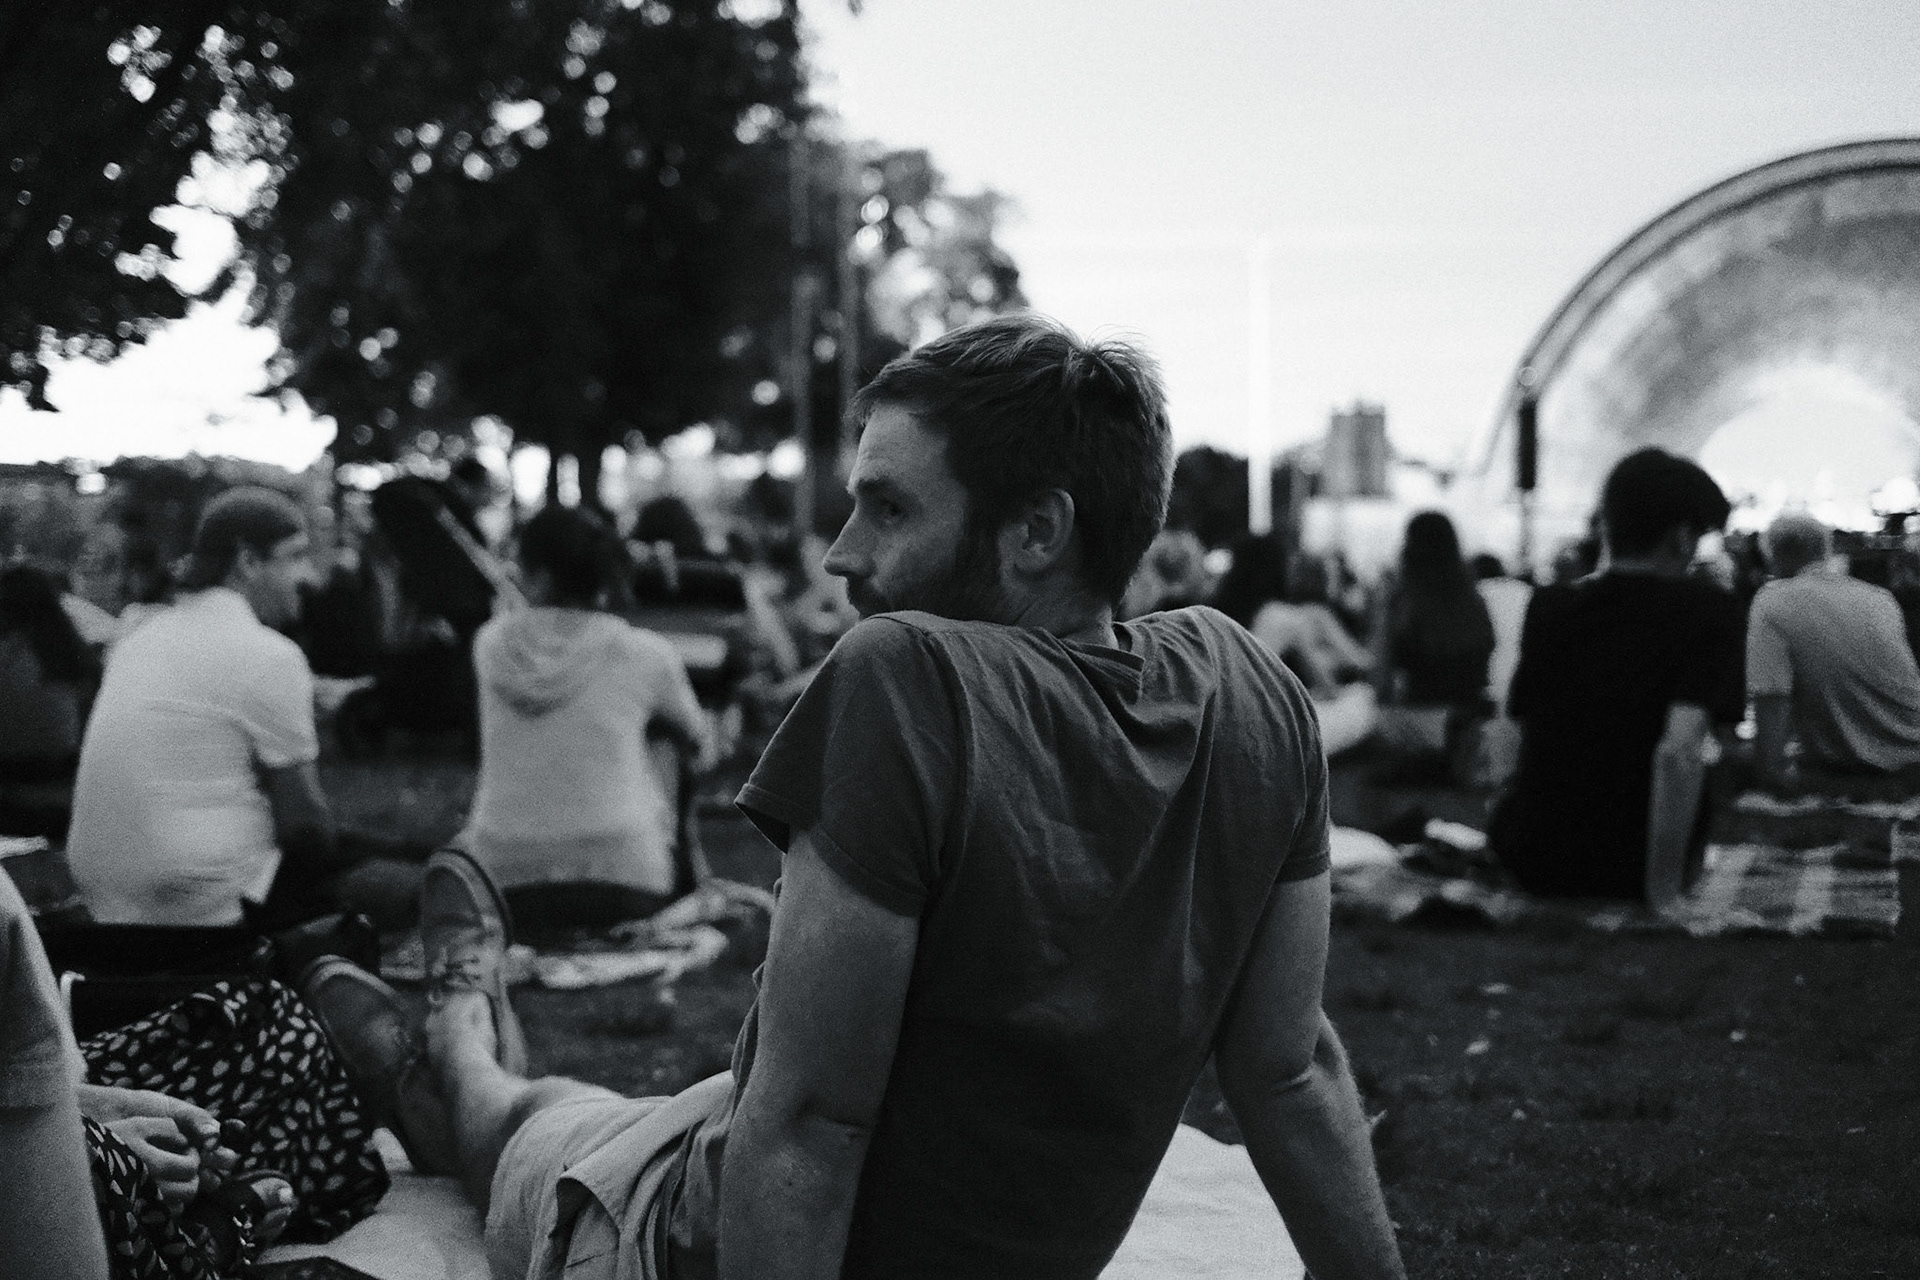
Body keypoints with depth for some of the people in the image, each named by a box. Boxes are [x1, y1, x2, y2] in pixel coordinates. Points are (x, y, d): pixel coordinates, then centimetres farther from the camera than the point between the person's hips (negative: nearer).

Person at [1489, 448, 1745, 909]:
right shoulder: (1709, 611, -10)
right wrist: (1663, 894, -22)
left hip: (1529, 859, 3)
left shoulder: (1547, 606, 0)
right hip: (1630, 868, -3)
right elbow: (1678, 753, -25)